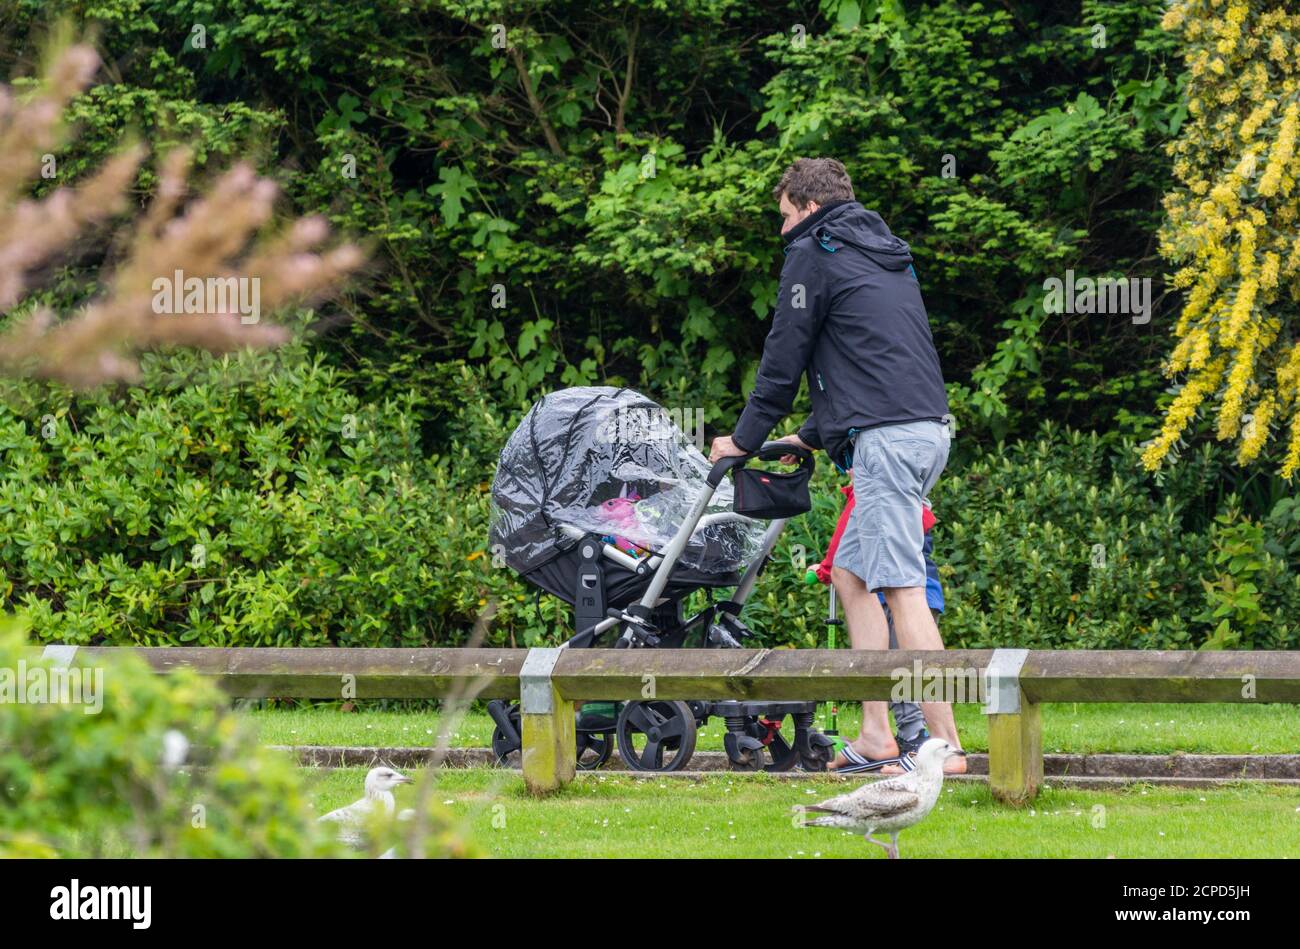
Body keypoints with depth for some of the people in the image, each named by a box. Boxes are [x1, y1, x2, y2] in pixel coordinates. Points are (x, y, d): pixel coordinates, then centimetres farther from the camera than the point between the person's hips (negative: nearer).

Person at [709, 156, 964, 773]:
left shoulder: (812, 255, 1)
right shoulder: (885, 255, 26)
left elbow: (785, 355, 1)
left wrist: (746, 438, 12)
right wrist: (811, 437, 34)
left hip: (885, 438, -9)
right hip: (927, 428, 9)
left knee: (901, 589, -12)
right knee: (850, 575, 15)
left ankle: (945, 745, -18)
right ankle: (876, 735, 10)